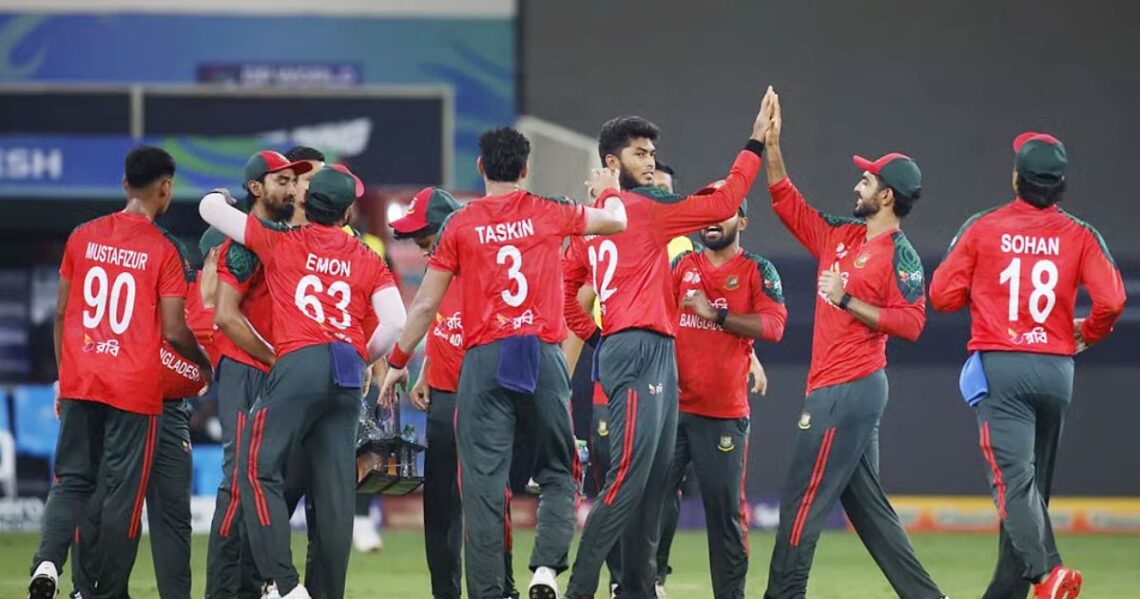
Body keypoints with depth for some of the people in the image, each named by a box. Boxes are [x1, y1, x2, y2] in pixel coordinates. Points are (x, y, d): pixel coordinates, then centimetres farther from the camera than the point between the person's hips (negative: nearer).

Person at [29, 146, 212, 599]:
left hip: (79, 382, 4)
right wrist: (207, 366, 11)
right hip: (135, 389, -4)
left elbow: (61, 312, 10)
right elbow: (174, 331, -8)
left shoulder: (84, 236, 5)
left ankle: (47, 562, -13)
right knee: (123, 492, 4)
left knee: (72, 480, 10)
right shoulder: (164, 251, -7)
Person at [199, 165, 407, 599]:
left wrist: (221, 197, 38)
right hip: (349, 376, 4)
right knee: (336, 488, 6)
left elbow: (210, 208, 15)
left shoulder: (281, 243, 9)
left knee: (259, 470, -4)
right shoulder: (368, 260, 16)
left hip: (299, 364, -4)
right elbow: (394, 323, 6)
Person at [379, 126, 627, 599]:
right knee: (557, 472, 12)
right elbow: (616, 221, 22)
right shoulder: (549, 214, 5)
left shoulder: (460, 225, 4)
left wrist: (398, 361, 18)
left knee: (484, 484, -1)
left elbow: (425, 305, 6)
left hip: (484, 360, 0)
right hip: (543, 356, 1)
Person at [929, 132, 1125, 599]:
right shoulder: (1079, 236, 3)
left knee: (1013, 478, -14)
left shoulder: (982, 229, -1)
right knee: (1033, 483, 15)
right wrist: (1087, 333, 11)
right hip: (1057, 369, 3)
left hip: (999, 367, -3)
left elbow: (943, 295, 1)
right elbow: (1111, 301, -8)